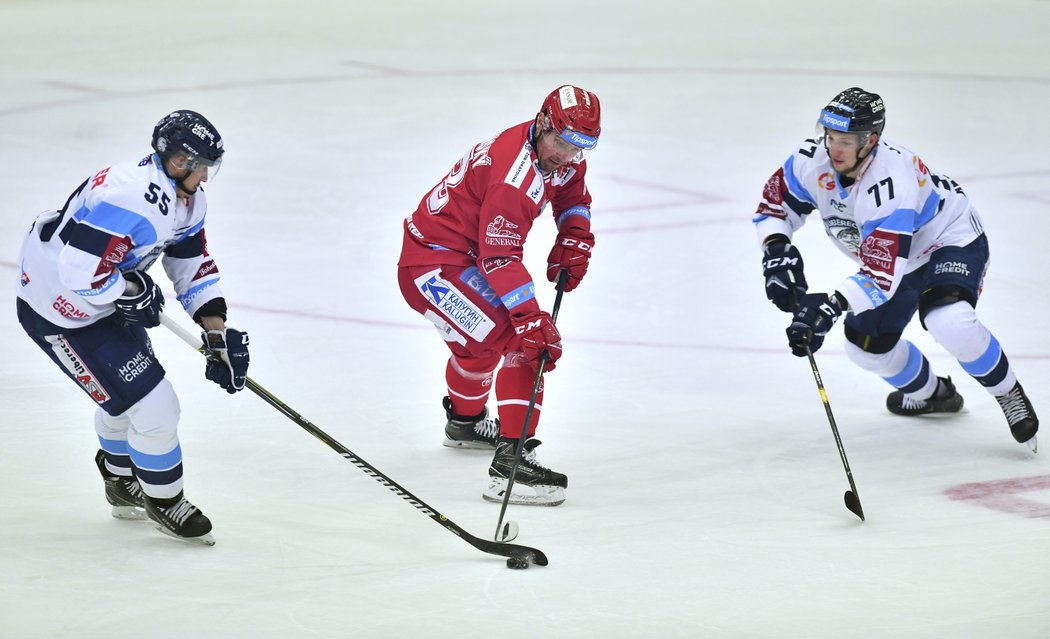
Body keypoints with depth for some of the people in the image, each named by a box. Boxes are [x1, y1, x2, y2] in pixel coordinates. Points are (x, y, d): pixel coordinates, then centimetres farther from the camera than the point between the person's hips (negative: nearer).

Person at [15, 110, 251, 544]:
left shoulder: (187, 199, -1)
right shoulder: (133, 199, -33)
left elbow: (194, 269, 8)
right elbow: (80, 272, -37)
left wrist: (218, 336, 2)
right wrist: (136, 291, -20)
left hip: (105, 300, 10)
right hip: (58, 310, -10)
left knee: (131, 392, 28)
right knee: (153, 406, -8)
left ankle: (122, 486, 54)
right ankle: (164, 503, 15)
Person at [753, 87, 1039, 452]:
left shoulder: (891, 184, -41)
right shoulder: (813, 160, -21)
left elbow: (883, 276, -44)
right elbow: (774, 205, -5)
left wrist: (833, 305, -57)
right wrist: (777, 251, -24)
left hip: (952, 241, -8)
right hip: (890, 255, 8)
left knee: (950, 324, -34)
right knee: (866, 345, 8)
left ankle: (1008, 394, -8)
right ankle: (932, 394, 37)